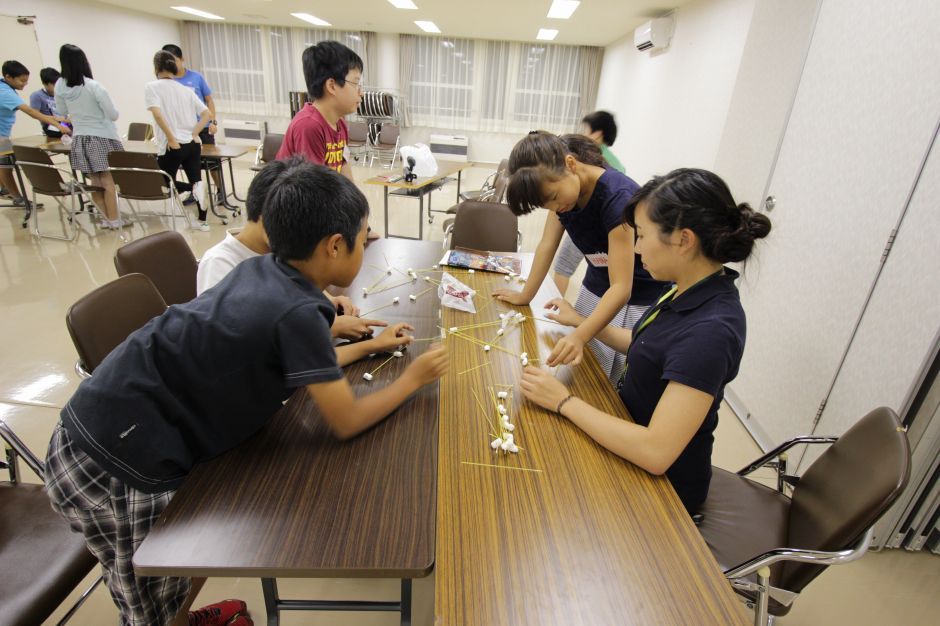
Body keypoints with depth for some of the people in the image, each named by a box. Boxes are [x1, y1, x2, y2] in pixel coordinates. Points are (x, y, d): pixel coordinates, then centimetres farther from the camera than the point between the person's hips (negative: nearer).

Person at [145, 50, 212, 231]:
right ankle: (202, 221, 8)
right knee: (196, 182, 12)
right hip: (193, 144, 4)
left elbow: (157, 114, -18)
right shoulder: (186, 89, 10)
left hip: (172, 146, -4)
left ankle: (194, 188, -17)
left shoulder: (151, 86, -3)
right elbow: (206, 114, 5)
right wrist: (194, 134, 4)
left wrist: (172, 139, -13)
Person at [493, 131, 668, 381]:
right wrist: (525, 295, 2)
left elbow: (621, 288, -34)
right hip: (596, 289, 6)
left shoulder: (616, 196, -31)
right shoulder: (561, 189, -10)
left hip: (641, 300, -6)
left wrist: (579, 336, -46)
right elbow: (547, 245, -1)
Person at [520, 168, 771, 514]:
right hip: (635, 429, 7)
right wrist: (583, 323, 10)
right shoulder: (691, 290, -6)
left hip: (663, 482, -7)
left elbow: (656, 452, -34)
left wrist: (565, 402, -26)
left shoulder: (710, 330, -32)